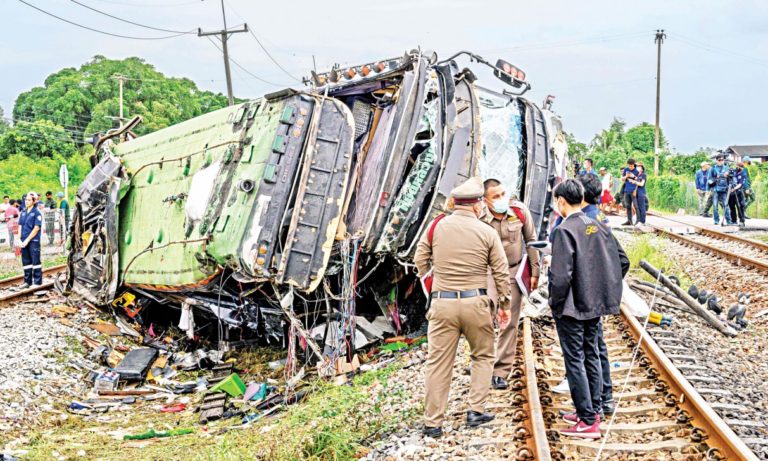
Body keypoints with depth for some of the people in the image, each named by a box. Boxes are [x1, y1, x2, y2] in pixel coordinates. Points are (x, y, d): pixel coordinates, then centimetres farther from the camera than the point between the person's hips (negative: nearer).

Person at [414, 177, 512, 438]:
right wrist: (504, 304, 13)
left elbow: (420, 260, 9)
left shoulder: (436, 227, 0)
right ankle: (476, 411, 14)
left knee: (438, 362, 5)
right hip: (476, 303, -1)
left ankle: (432, 423, 9)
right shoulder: (487, 232, -2)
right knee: (483, 356, 19)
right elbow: (501, 272, 2)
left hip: (442, 302, 1)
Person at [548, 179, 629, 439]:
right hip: (596, 304, 7)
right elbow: (622, 261, 8)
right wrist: (605, 289, 14)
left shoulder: (565, 230, -18)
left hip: (571, 309, -7)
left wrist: (555, 302, -10)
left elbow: (561, 275, -25)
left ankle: (588, 422, 3)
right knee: (591, 356, 18)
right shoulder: (598, 227, 4)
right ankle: (593, 410, 29)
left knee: (575, 361, 0)